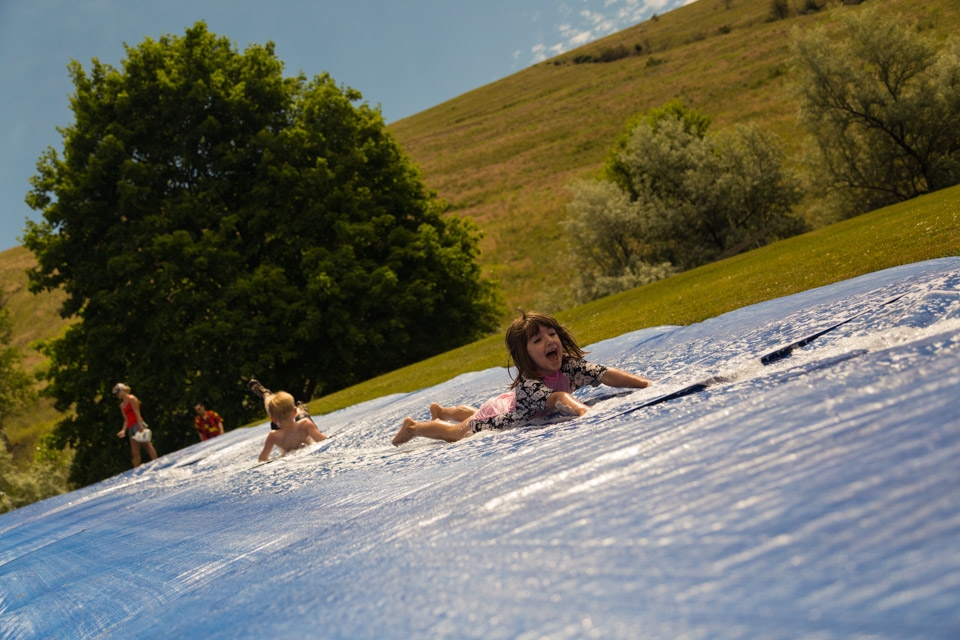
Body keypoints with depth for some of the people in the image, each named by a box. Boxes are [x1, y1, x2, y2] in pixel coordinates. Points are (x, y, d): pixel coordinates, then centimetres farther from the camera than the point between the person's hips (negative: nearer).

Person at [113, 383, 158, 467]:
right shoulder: (122, 405, 24)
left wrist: (140, 426, -19)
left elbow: (137, 413, -9)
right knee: (135, 453, 2)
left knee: (147, 445, -17)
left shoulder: (131, 399, 2)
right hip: (131, 428, 8)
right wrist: (123, 430, 5)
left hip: (138, 425, -8)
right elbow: (126, 419, 20)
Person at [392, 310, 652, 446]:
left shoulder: (569, 365, -32)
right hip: (494, 417, -6)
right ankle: (412, 427, 48)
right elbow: (557, 398, -65)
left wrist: (644, 383, -52)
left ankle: (442, 411, 66)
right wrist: (580, 409, -83)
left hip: (508, 404, 6)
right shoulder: (528, 384, -47)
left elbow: (606, 374, -39)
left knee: (471, 415, 36)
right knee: (456, 433, 21)